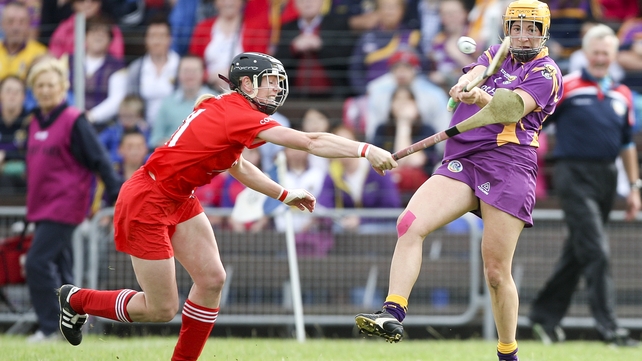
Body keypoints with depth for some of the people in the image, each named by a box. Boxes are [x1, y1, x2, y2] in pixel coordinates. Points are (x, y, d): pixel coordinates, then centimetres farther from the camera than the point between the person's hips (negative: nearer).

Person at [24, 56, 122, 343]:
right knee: (59, 268, 12)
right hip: (42, 206, 8)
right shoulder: (35, 123, 11)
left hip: (66, 204, -8)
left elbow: (98, 159, -12)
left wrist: (117, 193, -18)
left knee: (38, 262, -14)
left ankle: (50, 327, -9)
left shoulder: (74, 121, -10)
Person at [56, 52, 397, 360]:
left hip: (179, 201, 10)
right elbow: (312, 142, -29)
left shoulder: (224, 110, 5)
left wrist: (285, 194, 16)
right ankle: (75, 299, 20)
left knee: (212, 279, 1)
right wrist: (365, 150, -31)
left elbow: (237, 167, 22)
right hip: (146, 203, -10)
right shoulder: (238, 115, -23)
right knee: (161, 309, -1)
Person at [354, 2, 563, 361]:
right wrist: (465, 85, -25)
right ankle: (394, 314, -27)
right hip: (461, 161, 5)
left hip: (508, 166, -5)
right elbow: (472, 75, 0)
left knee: (496, 272, -5)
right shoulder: (496, 55, 21)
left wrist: (482, 98, -35)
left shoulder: (546, 72, 3)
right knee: (410, 224, -20)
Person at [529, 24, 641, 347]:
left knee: (577, 253, 12)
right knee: (596, 251, -13)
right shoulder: (566, 87, -4)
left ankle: (546, 315, 24)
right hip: (574, 176, -6)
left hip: (607, 177, 6)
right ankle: (608, 326, -15)